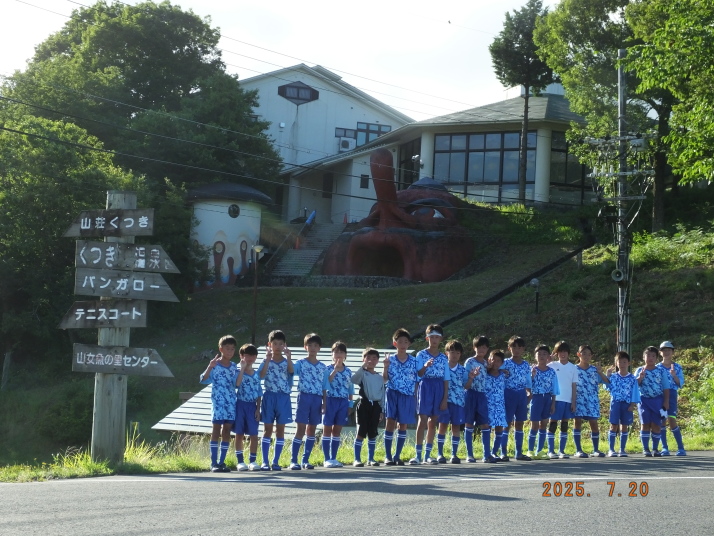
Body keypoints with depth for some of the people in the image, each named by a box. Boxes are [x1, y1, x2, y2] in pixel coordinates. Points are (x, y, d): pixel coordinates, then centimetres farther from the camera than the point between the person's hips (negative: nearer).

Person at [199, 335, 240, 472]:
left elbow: (237, 383, 3)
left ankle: (221, 462, 9)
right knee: (216, 431, -3)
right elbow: (203, 380, -11)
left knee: (227, 432, 4)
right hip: (218, 402, -4)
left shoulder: (234, 367, 11)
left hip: (231, 403, 4)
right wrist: (210, 367, -24)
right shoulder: (215, 365, -2)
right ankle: (214, 463, -1)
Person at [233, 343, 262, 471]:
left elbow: (259, 393, 9)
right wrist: (243, 368, -18)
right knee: (239, 434, 3)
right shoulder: (238, 372, -1)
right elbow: (237, 384, -23)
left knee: (254, 435, 1)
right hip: (240, 404, -3)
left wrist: (258, 409, 1)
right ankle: (240, 461, 8)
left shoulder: (257, 374, 9)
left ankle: (252, 461, 8)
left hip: (252, 406, 3)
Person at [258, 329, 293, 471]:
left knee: (280, 430, 3)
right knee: (267, 430, 0)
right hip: (269, 396, -1)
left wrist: (288, 356, -26)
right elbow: (261, 375, -15)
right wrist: (268, 359, -21)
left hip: (283, 397, 1)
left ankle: (276, 461, 8)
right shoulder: (266, 361, 4)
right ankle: (265, 462, 2)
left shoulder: (286, 361, 6)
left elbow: (291, 371, -16)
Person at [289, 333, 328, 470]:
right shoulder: (301, 363, 1)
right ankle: (293, 461, -5)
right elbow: (291, 370, -21)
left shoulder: (323, 367, 11)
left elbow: (324, 388, 11)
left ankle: (305, 460, 15)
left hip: (317, 399, 4)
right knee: (301, 429, -7)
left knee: (312, 430, 7)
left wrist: (324, 403, 3)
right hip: (304, 397, -4)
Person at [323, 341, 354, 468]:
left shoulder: (348, 372, 9)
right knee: (327, 430, 1)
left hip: (343, 402, 4)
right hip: (331, 400, -4)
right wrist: (335, 370, -23)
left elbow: (350, 390, 12)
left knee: (337, 431, 8)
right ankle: (327, 459, 3)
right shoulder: (328, 369, -2)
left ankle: (333, 458, 14)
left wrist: (350, 405, 7)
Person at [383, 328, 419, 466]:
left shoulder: (413, 361, 4)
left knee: (403, 425, 5)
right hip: (393, 394, -1)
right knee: (390, 423, -5)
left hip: (408, 396, 2)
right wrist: (385, 367, -16)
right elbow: (385, 379, 0)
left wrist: (416, 398, 4)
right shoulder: (390, 360, 2)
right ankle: (388, 456, 0)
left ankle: (397, 456, 13)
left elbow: (416, 381, 7)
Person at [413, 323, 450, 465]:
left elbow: (445, 380, 9)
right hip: (425, 387, -4)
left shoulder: (443, 358, 9)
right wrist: (426, 366, -28)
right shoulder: (421, 355, 1)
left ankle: (427, 455, 11)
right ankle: (418, 455, -6)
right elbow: (418, 374, -8)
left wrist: (445, 398, 3)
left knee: (433, 422, 6)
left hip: (439, 389, 4)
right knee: (423, 420, -9)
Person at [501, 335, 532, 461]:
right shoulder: (505, 363, -3)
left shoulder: (526, 365, 9)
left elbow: (528, 382, 12)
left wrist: (529, 395, 6)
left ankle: (519, 452, 14)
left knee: (519, 424, 9)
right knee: (507, 423, -2)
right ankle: (503, 452, 1)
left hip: (522, 394, 4)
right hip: (509, 394, -4)